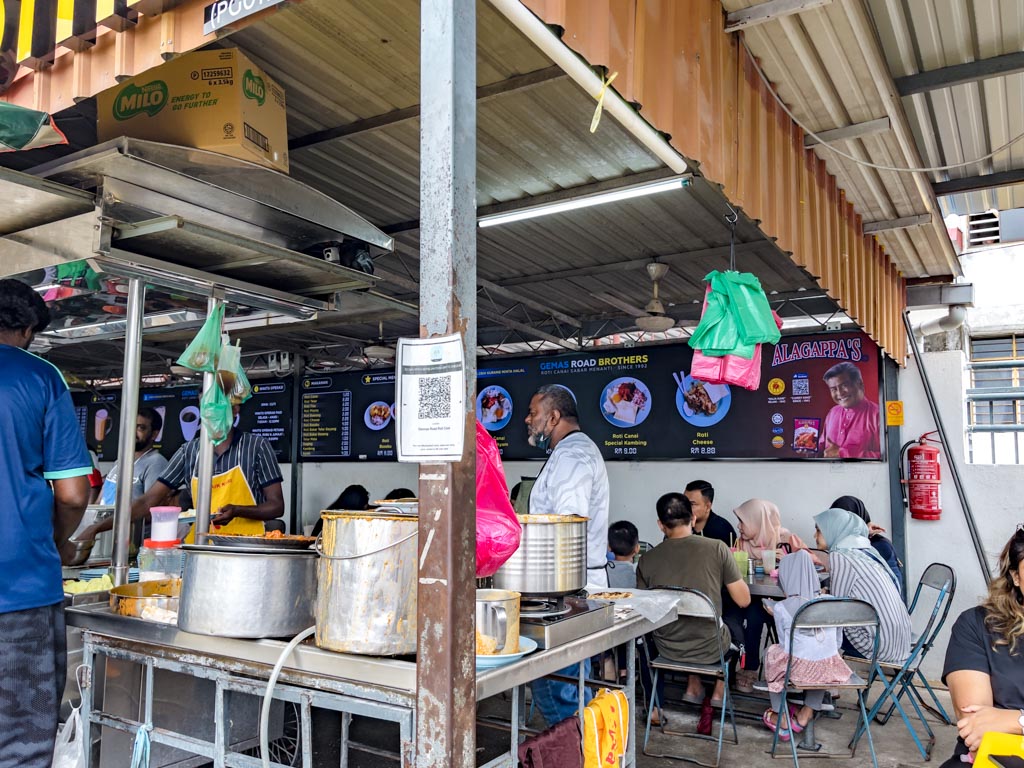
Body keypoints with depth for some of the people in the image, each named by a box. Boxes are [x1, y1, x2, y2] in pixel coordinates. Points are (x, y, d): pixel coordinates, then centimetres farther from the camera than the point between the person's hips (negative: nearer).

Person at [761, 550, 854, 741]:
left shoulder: (781, 608, -7)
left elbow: (786, 646, 4)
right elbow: (838, 642, 10)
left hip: (798, 669, -3)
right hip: (830, 670, 3)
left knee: (773, 651, 28)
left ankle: (781, 720, 31)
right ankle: (806, 715, 36)